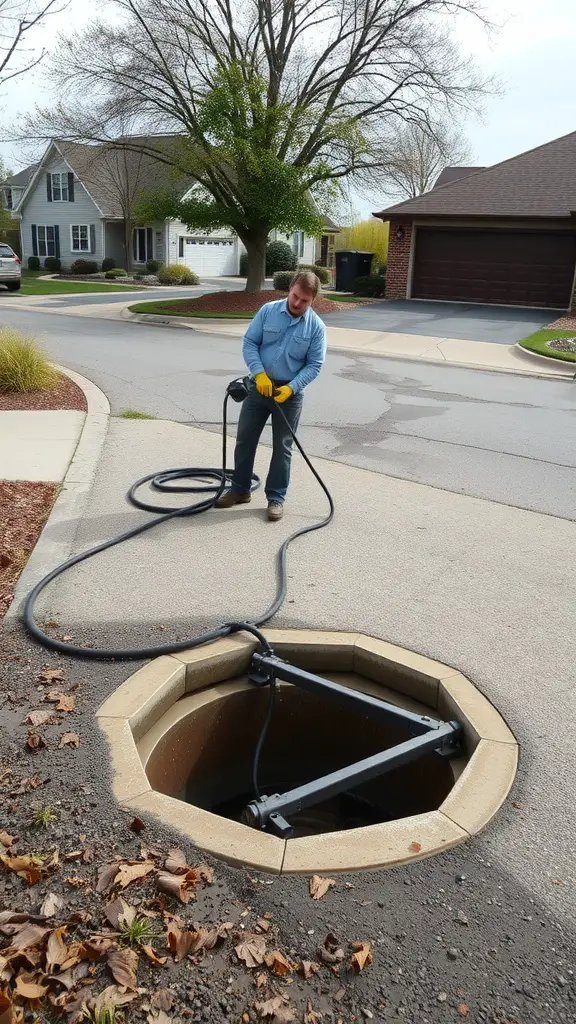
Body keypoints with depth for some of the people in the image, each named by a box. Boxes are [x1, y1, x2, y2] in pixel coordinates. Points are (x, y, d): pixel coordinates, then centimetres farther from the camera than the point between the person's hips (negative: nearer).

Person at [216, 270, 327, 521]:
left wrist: (291, 388, -19)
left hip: (289, 393, -1)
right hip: (259, 386, 2)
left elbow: (314, 365, -6)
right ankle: (240, 489, 23)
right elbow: (249, 343, -3)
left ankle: (276, 498, 16)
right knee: (245, 439, 8)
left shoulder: (316, 327, -6)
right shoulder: (268, 311, -4)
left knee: (282, 447, 5)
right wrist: (259, 373, -17)